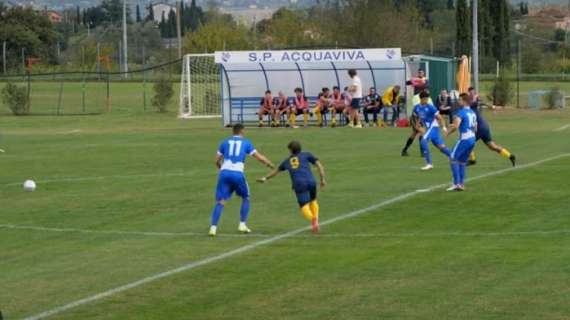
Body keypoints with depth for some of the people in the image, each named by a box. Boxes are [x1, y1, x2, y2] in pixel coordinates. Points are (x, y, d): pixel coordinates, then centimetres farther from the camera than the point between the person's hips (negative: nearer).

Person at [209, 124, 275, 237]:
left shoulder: (225, 142, 17)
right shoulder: (245, 143, 12)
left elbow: (217, 161, 18)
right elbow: (259, 157, 9)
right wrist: (271, 165, 21)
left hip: (224, 172, 2)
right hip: (237, 174, -2)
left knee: (220, 202, 2)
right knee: (245, 198, 22)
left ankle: (213, 227, -13)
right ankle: (242, 224, 15)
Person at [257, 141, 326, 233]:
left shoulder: (287, 161, 28)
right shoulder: (306, 155, 23)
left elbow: (276, 171, 44)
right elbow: (319, 166, 10)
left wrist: (265, 178, 59)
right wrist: (323, 179, 11)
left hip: (299, 184, -1)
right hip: (310, 181, 1)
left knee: (304, 207, -8)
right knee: (313, 201, 26)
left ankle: (312, 219, -39)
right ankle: (315, 219, 5)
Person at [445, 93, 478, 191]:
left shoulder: (461, 112, -11)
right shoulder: (473, 113, 15)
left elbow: (455, 126, -21)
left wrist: (448, 133, -3)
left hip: (464, 139, -8)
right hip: (472, 139, 8)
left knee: (453, 159, -2)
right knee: (462, 161, 16)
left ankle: (457, 183, -9)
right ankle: (461, 184, 15)